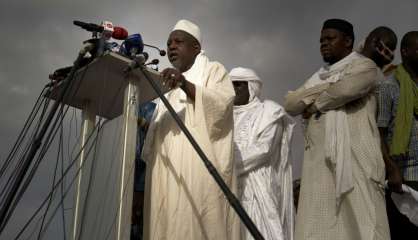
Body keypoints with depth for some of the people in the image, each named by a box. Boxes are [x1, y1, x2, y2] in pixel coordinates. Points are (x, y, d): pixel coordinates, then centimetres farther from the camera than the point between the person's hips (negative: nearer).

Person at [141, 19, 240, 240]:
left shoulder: (212, 70, 11)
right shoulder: (169, 92, 29)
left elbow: (224, 101, -10)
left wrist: (185, 85, -23)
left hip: (201, 169, -6)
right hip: (169, 173, 6)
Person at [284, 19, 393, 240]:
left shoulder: (364, 66, 4)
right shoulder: (319, 76, 24)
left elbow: (346, 89, -18)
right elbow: (290, 104, 10)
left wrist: (315, 105, -1)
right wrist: (327, 86, -2)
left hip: (354, 160, -6)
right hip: (319, 162, 6)